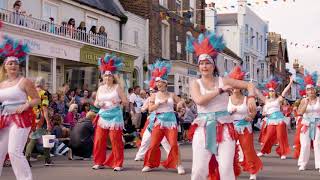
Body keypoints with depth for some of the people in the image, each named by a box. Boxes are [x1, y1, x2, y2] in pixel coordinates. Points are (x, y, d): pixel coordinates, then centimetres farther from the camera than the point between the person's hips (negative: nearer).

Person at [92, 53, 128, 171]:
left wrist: (119, 102, -20)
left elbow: (126, 101, -1)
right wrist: (98, 104, -6)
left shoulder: (117, 87, 0)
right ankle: (99, 162, 12)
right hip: (103, 116, 4)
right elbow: (95, 102, 16)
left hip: (115, 116, -4)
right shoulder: (100, 88, 12)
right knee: (99, 139, 0)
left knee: (116, 140, -4)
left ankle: (117, 164, 5)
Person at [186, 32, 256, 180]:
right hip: (203, 129, 0)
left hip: (224, 127, 0)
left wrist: (251, 98, -6)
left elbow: (249, 85, 14)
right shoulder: (195, 84, 5)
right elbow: (199, 100, -16)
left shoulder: (223, 81, 8)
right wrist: (220, 90, -10)